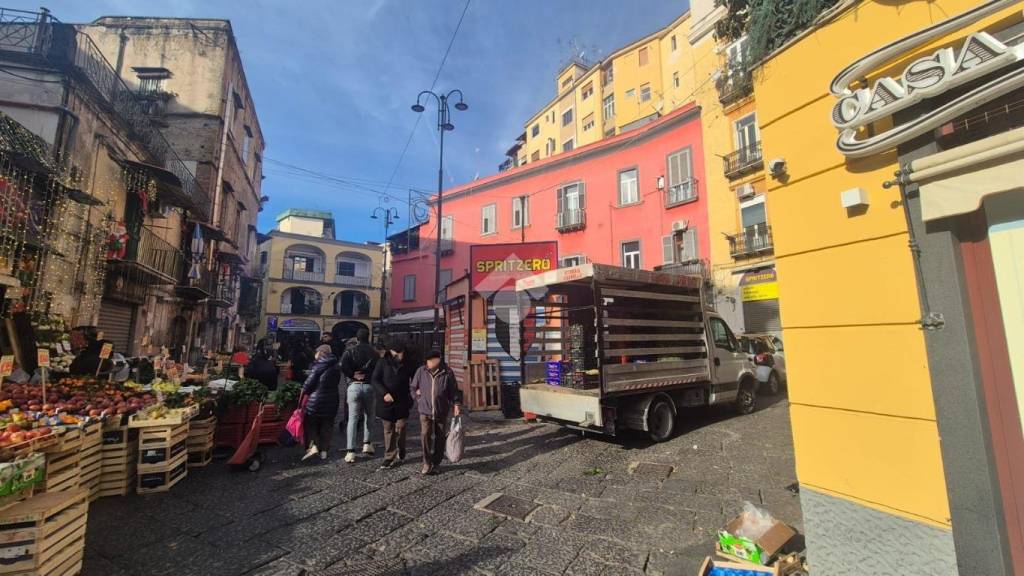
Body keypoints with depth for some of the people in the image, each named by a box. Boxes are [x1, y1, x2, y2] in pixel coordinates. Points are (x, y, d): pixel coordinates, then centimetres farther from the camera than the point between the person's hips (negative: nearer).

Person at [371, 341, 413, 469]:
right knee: (388, 429, 8)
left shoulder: (407, 364, 0)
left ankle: (400, 454, 23)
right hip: (385, 401, 0)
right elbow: (375, 379, -6)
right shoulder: (383, 362, -4)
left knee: (400, 428, -1)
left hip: (402, 402, 0)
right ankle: (389, 457, 19)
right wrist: (385, 393, -17)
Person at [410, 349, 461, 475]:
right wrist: (418, 399, 4)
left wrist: (456, 404, -7)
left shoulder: (447, 373, -8)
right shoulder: (421, 371, -5)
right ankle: (427, 463, 3)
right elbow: (412, 387, 10)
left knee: (440, 438, 9)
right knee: (425, 435, -12)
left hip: (441, 412, 0)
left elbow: (453, 390, 1)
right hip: (425, 411, 0)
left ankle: (436, 463, 25)